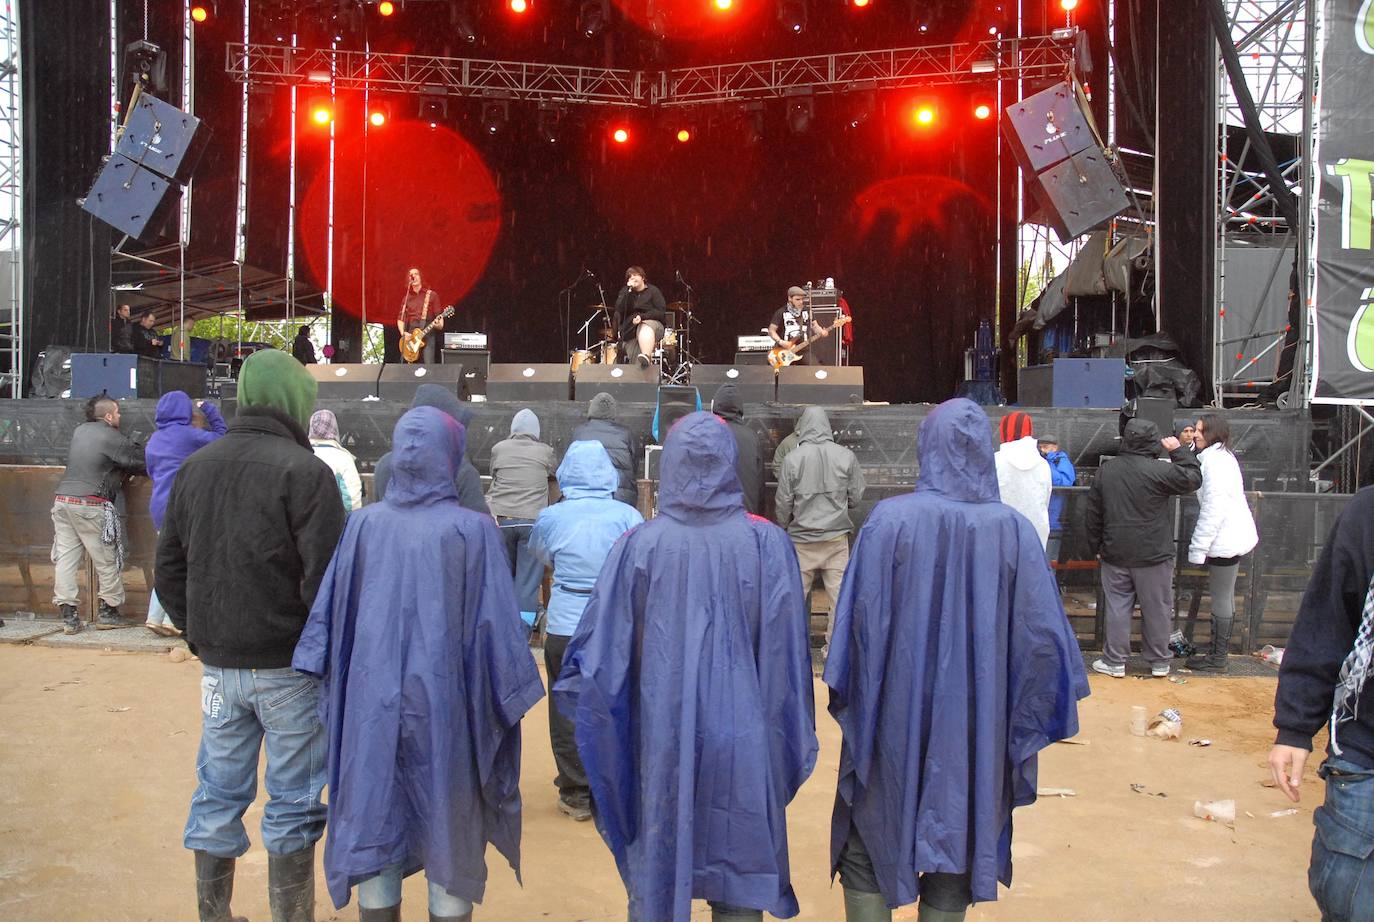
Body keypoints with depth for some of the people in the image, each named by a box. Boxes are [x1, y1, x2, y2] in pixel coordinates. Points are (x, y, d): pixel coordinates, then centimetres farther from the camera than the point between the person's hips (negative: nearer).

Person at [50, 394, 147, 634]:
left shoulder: (79, 431, 15)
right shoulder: (113, 439, -7)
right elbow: (142, 460, -1)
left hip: (62, 500, 7)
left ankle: (68, 615, 5)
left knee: (65, 558, 5)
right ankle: (108, 612, 13)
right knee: (107, 560, 6)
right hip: (90, 504, -7)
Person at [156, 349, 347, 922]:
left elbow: (168, 564, 11)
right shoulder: (305, 471, -15)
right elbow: (323, 577, -18)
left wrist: (198, 633, 18)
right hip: (288, 664, -6)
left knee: (218, 795, 17)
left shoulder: (195, 467, 6)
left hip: (218, 662, 6)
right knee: (292, 802, 7)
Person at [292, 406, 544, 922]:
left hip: (373, 703, 3)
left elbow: (332, 611, 2)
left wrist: (336, 688, 13)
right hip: (445, 704, -3)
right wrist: (508, 697, -1)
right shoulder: (473, 530, -11)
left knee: (376, 824, 16)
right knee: (450, 833, 12)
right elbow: (495, 625, -11)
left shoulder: (365, 523, -2)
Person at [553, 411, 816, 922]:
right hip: (741, 741, 0)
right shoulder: (767, 542, -8)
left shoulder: (641, 544, -8)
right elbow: (787, 651, -4)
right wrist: (795, 741, 6)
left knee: (655, 870, 16)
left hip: (659, 737, 0)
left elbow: (603, 654, -6)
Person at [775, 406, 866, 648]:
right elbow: (856, 497, 2)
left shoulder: (793, 459, -11)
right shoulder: (846, 456, -7)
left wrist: (784, 529, 15)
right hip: (837, 536, 1)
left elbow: (783, 503, -4)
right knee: (839, 592, 9)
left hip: (802, 539, -1)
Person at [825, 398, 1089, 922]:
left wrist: (852, 708, -1)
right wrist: (1021, 726, 6)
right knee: (954, 859, 18)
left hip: (893, 720, -2)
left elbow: (862, 620, -14)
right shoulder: (1014, 531, -8)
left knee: (866, 851, 16)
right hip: (976, 726, 2)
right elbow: (1041, 636, -6)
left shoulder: (890, 519, -14)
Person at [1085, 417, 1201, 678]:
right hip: (1154, 555, -3)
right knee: (1156, 609, 9)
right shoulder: (1159, 470, -15)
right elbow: (1193, 478, -4)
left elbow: (1093, 514, 8)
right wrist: (1178, 451, 4)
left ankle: (1115, 661, 13)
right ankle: (1159, 663, 20)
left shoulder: (1106, 471, 2)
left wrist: (1096, 546, 17)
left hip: (1115, 554, 3)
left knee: (1117, 608, 8)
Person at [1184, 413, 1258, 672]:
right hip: (1232, 537, 11)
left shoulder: (1215, 461, -18)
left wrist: (1198, 548, -19)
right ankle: (1221, 649, 29)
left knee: (1220, 598, -3)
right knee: (1225, 596, 18)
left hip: (1225, 541, -11)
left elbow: (1213, 508, -22)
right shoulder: (1222, 457, 14)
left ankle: (1217, 658, 5)